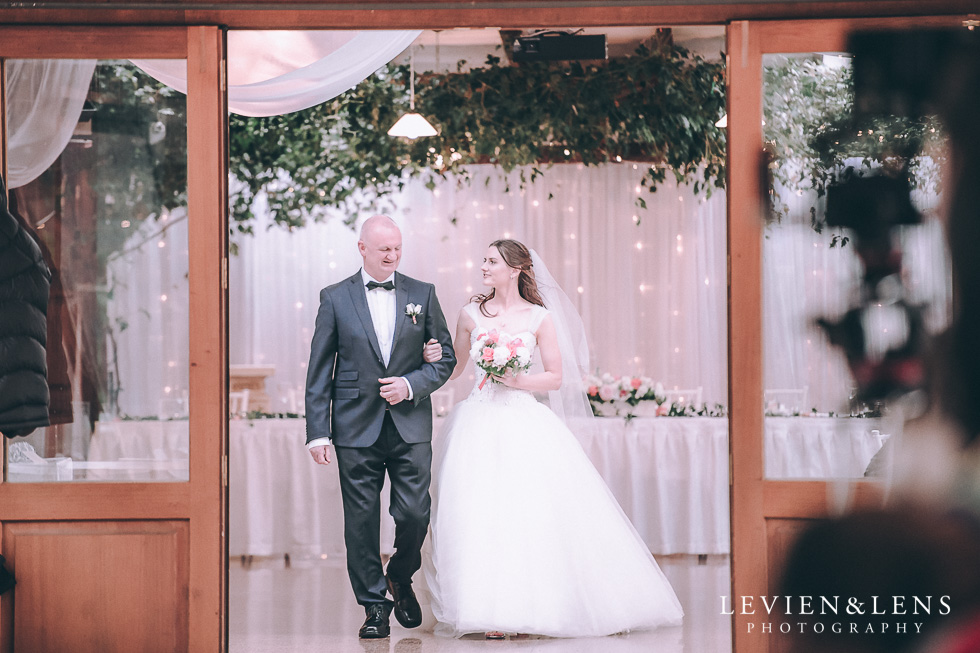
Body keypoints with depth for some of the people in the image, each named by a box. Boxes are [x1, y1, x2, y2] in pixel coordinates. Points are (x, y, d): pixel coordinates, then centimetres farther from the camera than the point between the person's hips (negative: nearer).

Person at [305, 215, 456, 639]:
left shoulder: (423, 295, 7)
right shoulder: (335, 299, 3)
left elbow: (446, 358, 8)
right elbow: (319, 371, 3)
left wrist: (410, 384, -10)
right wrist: (317, 432, -3)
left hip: (411, 426, 1)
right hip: (356, 428, -1)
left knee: (415, 514, -1)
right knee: (362, 521, 2)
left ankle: (400, 579, 27)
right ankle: (374, 605, 14)